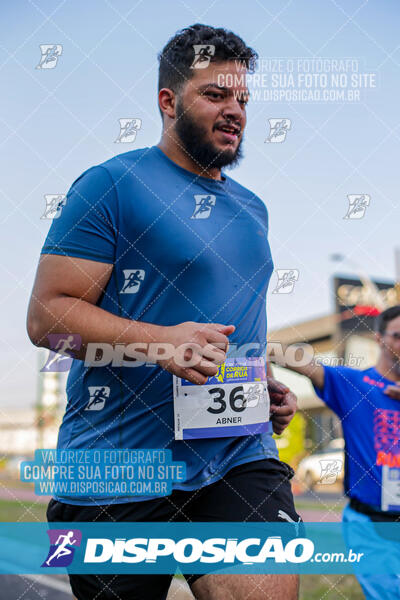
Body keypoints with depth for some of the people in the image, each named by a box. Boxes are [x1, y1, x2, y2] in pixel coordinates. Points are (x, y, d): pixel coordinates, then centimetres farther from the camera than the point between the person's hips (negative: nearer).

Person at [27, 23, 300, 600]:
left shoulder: (251, 208, 17)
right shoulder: (112, 184, -4)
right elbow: (46, 315, -10)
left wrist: (269, 387, 10)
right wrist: (160, 342, -24)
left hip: (240, 455, 5)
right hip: (120, 469, -4)